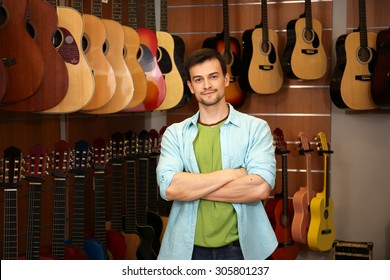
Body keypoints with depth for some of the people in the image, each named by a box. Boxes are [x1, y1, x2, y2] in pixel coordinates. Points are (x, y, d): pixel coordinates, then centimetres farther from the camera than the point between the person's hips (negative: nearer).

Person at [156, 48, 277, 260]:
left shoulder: (255, 128, -3)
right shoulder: (175, 133, 2)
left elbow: (261, 187, -17)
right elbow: (168, 187, -13)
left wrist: (191, 188, -13)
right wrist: (231, 174, -15)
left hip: (240, 248, -1)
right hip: (188, 249, 2)